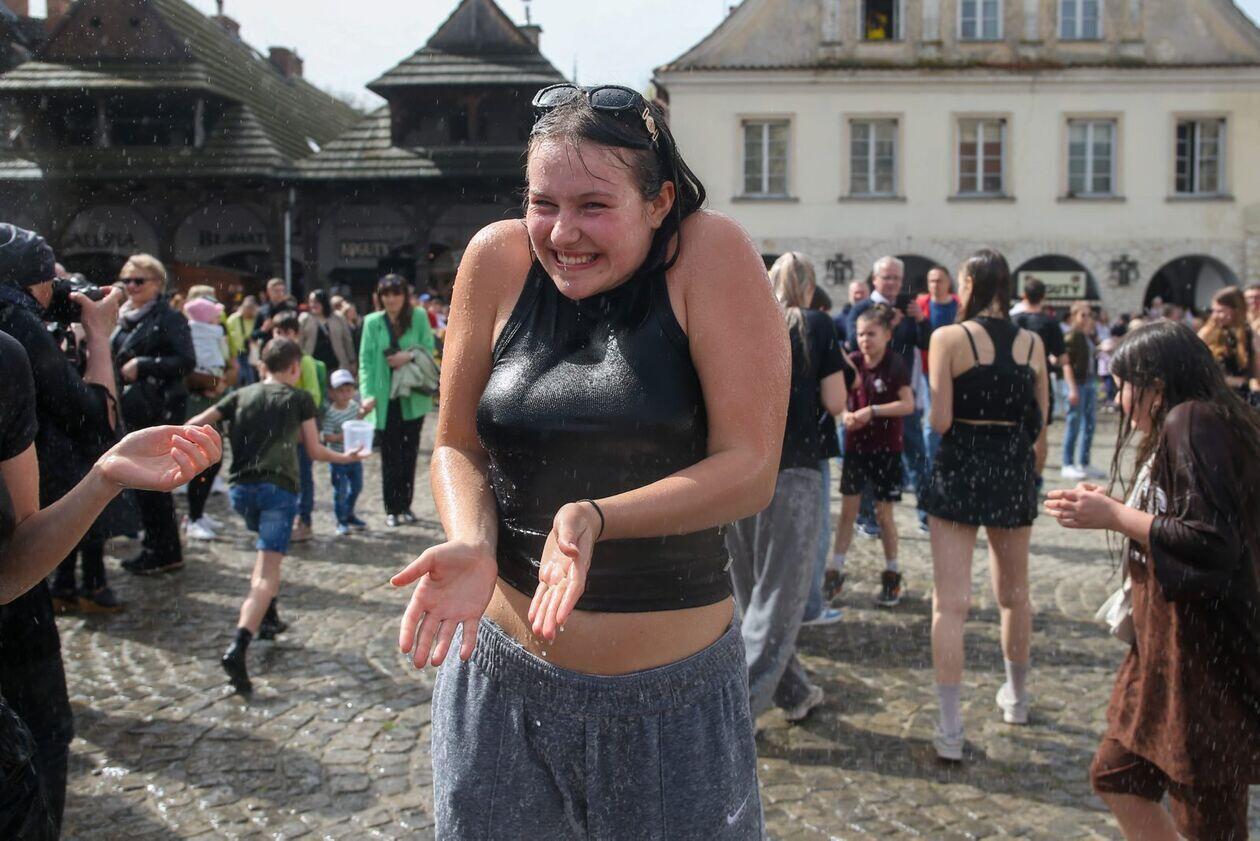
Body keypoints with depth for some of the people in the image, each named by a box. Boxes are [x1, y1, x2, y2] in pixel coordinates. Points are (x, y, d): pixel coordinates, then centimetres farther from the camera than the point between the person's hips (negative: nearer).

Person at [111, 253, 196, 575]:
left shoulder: (168, 318, -8)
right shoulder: (123, 318, 16)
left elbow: (186, 361, -17)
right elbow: (114, 358, 28)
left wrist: (143, 365, -20)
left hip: (159, 412, -8)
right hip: (134, 412, 8)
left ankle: (165, 553, 5)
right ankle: (155, 548, 20)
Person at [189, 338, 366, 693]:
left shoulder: (241, 395, 17)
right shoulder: (300, 399, 9)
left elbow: (195, 424, 7)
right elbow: (314, 451, 11)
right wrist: (345, 457, 28)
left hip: (241, 487, 5)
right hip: (278, 487, -4)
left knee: (267, 547, 33)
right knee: (268, 573, -12)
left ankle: (268, 616, 32)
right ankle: (238, 647, -29)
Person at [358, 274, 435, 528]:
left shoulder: (419, 317, -1)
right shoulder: (373, 322, -2)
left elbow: (429, 347, 4)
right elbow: (365, 359, -2)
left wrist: (409, 355, -16)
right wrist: (367, 393, -12)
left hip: (413, 397, 1)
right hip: (386, 399, -1)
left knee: (410, 451, 9)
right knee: (390, 454, 2)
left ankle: (405, 505, 21)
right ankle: (392, 509, 9)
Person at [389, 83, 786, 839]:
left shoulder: (712, 256, -12)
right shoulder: (499, 259, -4)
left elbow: (751, 470, -16)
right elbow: (458, 444, 3)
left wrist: (595, 519, -28)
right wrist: (471, 544, -17)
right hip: (501, 663, 3)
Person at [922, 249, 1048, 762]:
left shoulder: (949, 339, -10)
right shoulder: (1033, 344, 2)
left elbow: (939, 421, -13)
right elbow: (1040, 423, 8)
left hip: (960, 469, -4)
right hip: (1015, 470, 4)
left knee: (951, 603, -2)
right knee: (1014, 593, 21)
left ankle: (950, 731, -4)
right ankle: (1016, 697, 39)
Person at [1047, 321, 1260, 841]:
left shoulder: (1191, 421, -17)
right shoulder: (1177, 428, 14)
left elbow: (1214, 541, -26)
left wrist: (1114, 517, -18)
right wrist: (1109, 508, 9)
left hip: (1204, 653, -10)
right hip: (1169, 642, 10)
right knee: (1116, 779, 18)